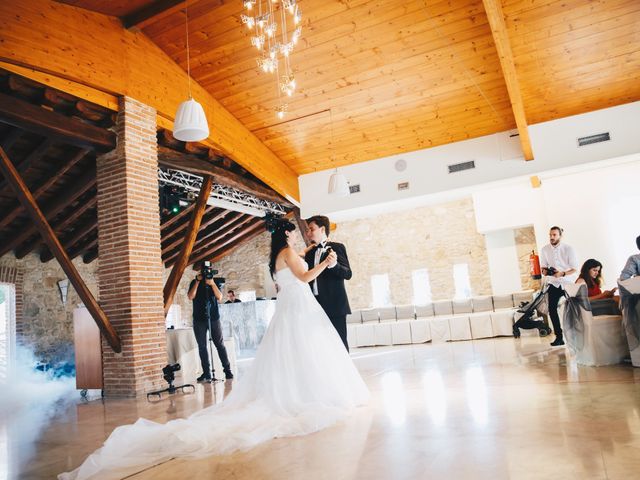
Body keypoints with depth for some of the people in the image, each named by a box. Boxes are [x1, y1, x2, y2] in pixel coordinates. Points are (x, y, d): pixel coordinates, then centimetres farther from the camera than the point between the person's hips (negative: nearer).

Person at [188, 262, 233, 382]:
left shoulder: (214, 282, 7)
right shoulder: (194, 283, 8)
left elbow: (219, 297, -4)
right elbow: (191, 297, -8)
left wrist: (212, 284, -16)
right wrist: (198, 281, -12)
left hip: (214, 317, -1)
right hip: (199, 319, 1)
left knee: (220, 344, 0)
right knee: (202, 346, 0)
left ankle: (227, 370, 3)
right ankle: (207, 373, 4)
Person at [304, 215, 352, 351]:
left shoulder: (336, 247, -1)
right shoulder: (310, 252, 17)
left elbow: (348, 274, -10)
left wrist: (333, 265, -28)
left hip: (334, 304, -6)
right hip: (316, 305, 6)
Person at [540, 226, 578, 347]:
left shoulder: (568, 249, -10)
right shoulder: (545, 250, -1)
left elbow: (574, 269, -9)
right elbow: (543, 266, 7)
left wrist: (562, 274, -27)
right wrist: (544, 271, -16)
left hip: (568, 283, -2)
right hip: (554, 284, 2)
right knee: (552, 309, -7)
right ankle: (559, 337, 1)